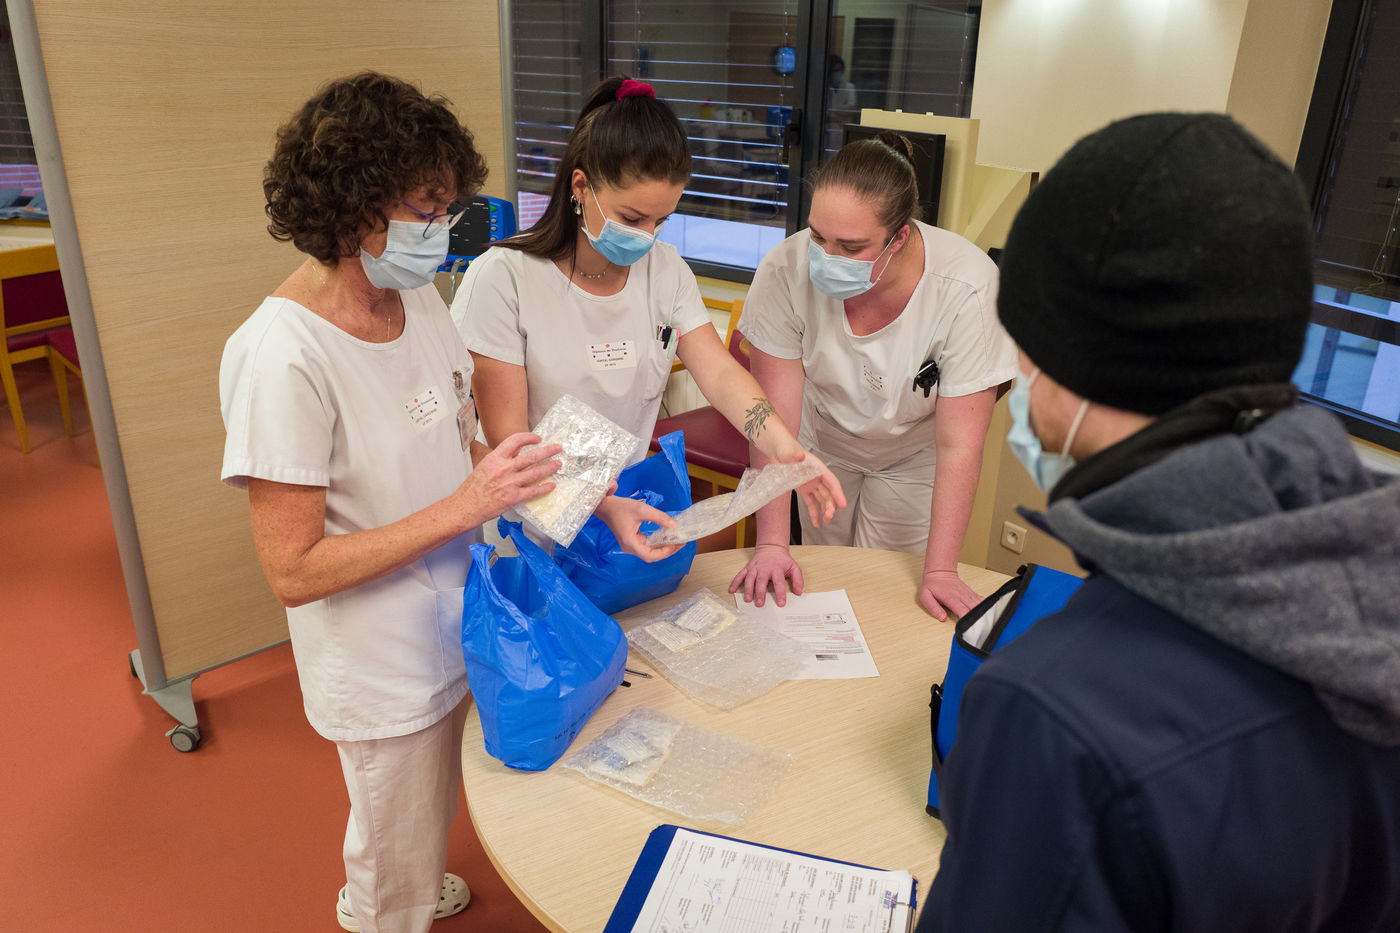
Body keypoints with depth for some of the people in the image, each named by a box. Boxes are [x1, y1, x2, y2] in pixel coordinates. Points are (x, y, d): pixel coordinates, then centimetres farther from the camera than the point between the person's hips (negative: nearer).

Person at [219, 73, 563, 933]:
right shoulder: (282, 358, -28)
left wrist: (519, 471, -12)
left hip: (455, 623, 7)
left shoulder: (421, 296, -5)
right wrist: (466, 505, -32)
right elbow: (294, 570, -26)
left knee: (435, 817, 33)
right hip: (383, 670, -7)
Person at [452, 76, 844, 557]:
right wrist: (602, 506, -30)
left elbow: (721, 374, -7)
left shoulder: (665, 269, 3)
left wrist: (787, 450, -26)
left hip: (631, 507, 4)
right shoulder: (503, 278, -14)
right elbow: (506, 440, -16)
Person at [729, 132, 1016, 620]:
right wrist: (771, 543, -28)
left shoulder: (967, 287, -35)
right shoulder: (786, 271, -31)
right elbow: (776, 417, -27)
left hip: (914, 458, -1)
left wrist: (939, 571, -30)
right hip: (823, 444, 2)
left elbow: (958, 446, -29)